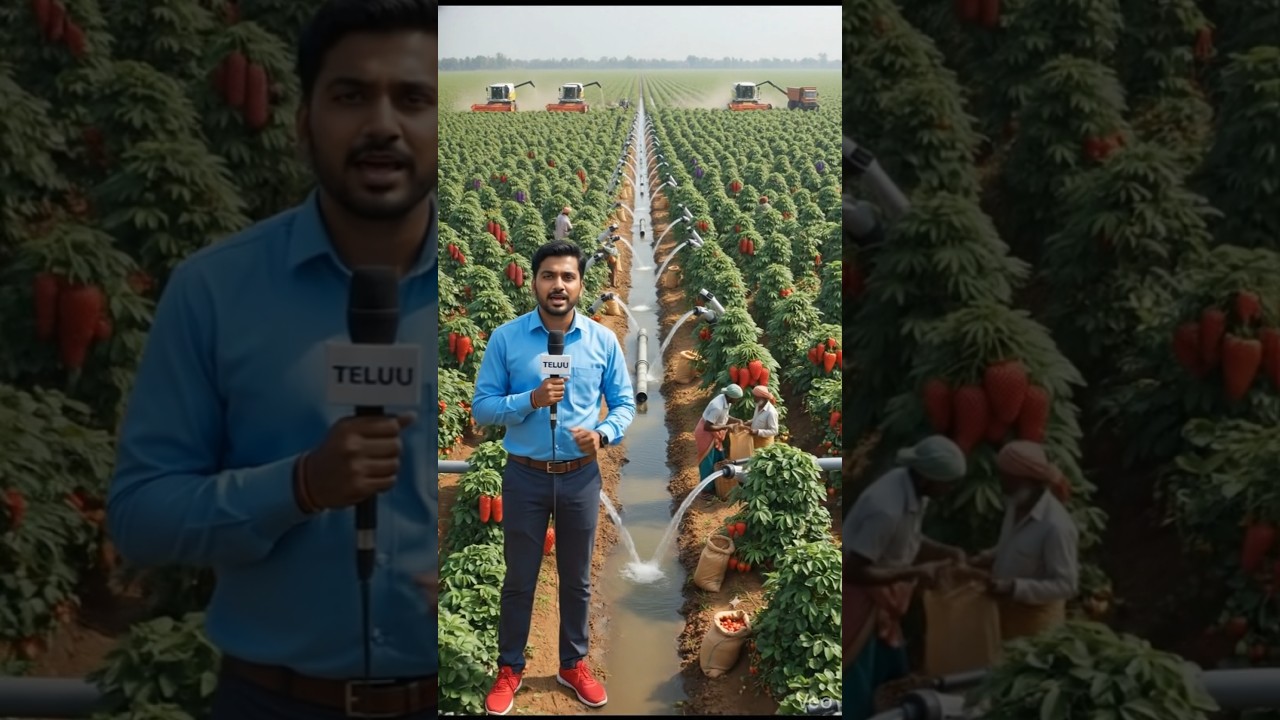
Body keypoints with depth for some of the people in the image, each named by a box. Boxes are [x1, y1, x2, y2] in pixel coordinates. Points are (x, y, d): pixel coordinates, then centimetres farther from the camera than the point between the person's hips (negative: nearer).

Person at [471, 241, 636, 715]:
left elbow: (624, 404, 3)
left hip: (580, 477, 1)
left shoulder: (603, 340, -3)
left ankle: (573, 665, 34)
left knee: (576, 579, 16)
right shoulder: (505, 338, -8)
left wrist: (604, 434, -17)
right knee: (519, 579, 11)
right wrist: (531, 400, -23)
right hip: (525, 476, -1)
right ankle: (510, 669, 28)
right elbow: (481, 407, -7)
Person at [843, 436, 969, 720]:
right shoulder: (887, 509, -33)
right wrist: (915, 572, -24)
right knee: (856, 696, -2)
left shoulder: (915, 491, -5)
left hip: (877, 599, 9)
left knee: (893, 680, 20)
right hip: (855, 596, -9)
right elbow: (855, 572, -29)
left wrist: (947, 552, -2)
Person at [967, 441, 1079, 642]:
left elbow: (1066, 585, -26)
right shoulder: (1017, 505, -4)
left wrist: (1014, 587, -33)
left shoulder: (1056, 525, -30)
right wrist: (988, 557, -4)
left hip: (1036, 619, -8)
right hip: (1007, 610, 8)